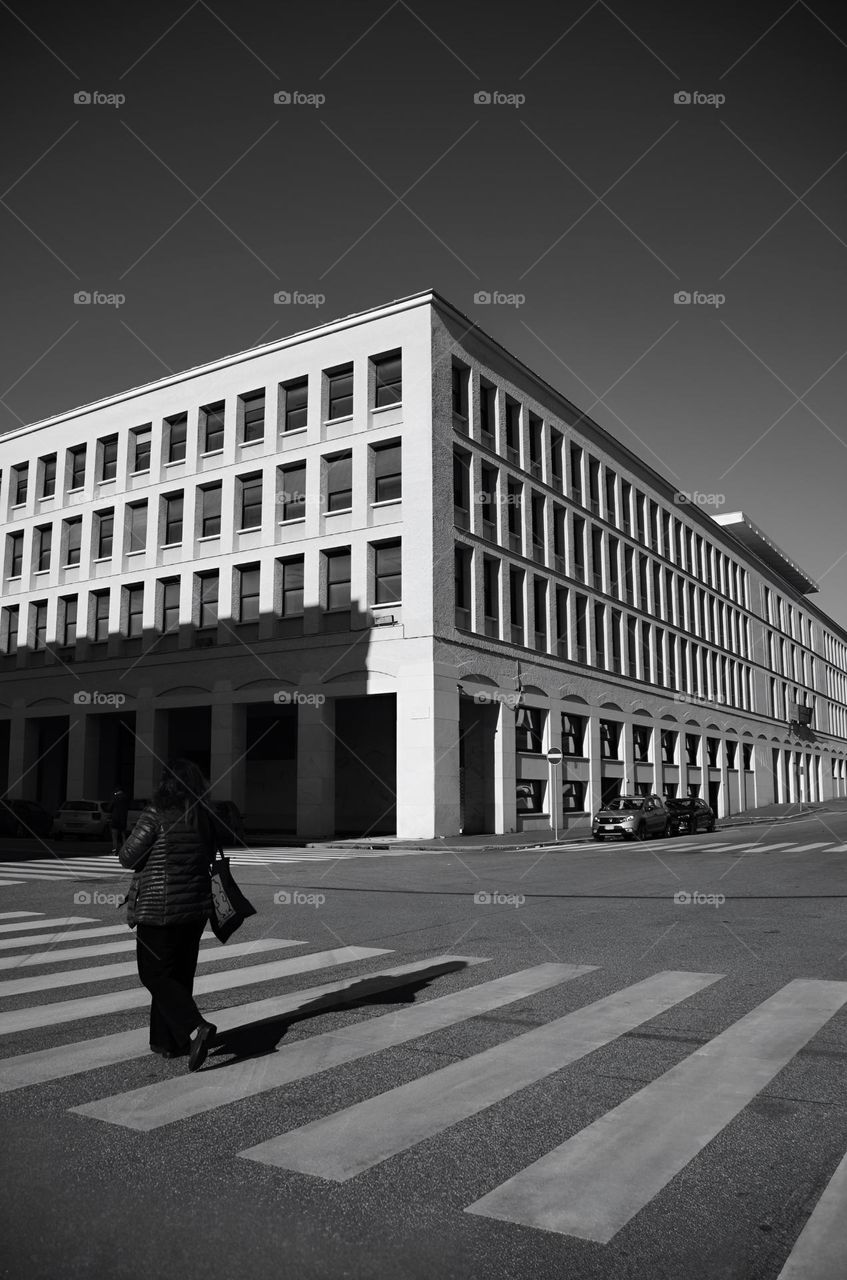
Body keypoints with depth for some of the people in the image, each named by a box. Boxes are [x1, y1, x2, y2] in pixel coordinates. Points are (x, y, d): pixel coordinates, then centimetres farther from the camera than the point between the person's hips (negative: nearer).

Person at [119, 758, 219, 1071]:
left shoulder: (158, 813, -15)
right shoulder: (205, 818, 4)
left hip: (159, 907, -6)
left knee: (155, 974, 2)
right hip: (196, 905, 7)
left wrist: (128, 840, 11)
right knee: (180, 974, 15)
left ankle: (196, 1028, -14)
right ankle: (167, 1041, 24)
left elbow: (128, 857, -10)